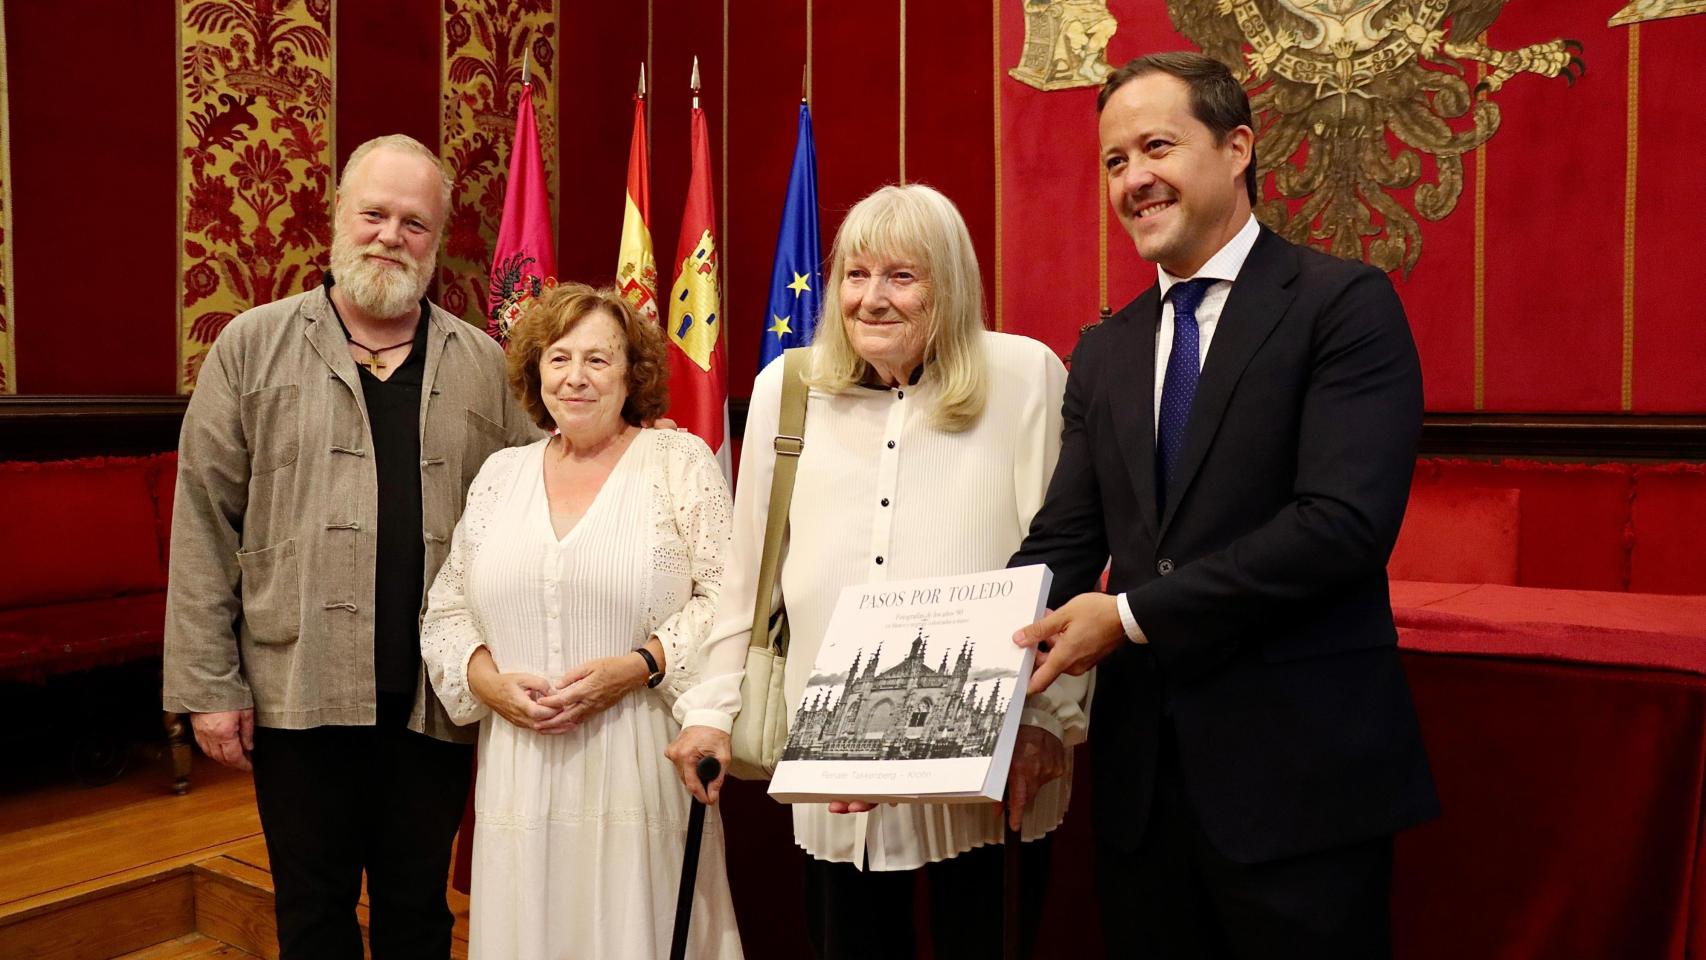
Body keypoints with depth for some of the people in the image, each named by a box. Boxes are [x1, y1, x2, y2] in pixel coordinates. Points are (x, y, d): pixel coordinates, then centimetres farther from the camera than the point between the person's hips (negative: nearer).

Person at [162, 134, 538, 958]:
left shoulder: (484, 365, 5)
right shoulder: (254, 346, 2)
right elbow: (204, 524, -1)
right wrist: (208, 682, -4)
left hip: (436, 698, 1)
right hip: (299, 694, -1)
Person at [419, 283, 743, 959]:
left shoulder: (681, 462, 0)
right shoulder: (501, 473, 11)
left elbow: (728, 600, -5)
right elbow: (445, 612, 13)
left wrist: (637, 667, -16)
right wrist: (489, 681, -5)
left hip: (641, 773, -3)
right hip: (520, 773, 3)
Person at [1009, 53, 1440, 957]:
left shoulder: (1345, 303, -7)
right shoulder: (1104, 352, 10)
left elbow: (1345, 522, -19)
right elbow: (1062, 543, 4)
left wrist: (1133, 613, -17)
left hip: (1300, 773, -5)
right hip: (1143, 771, 5)